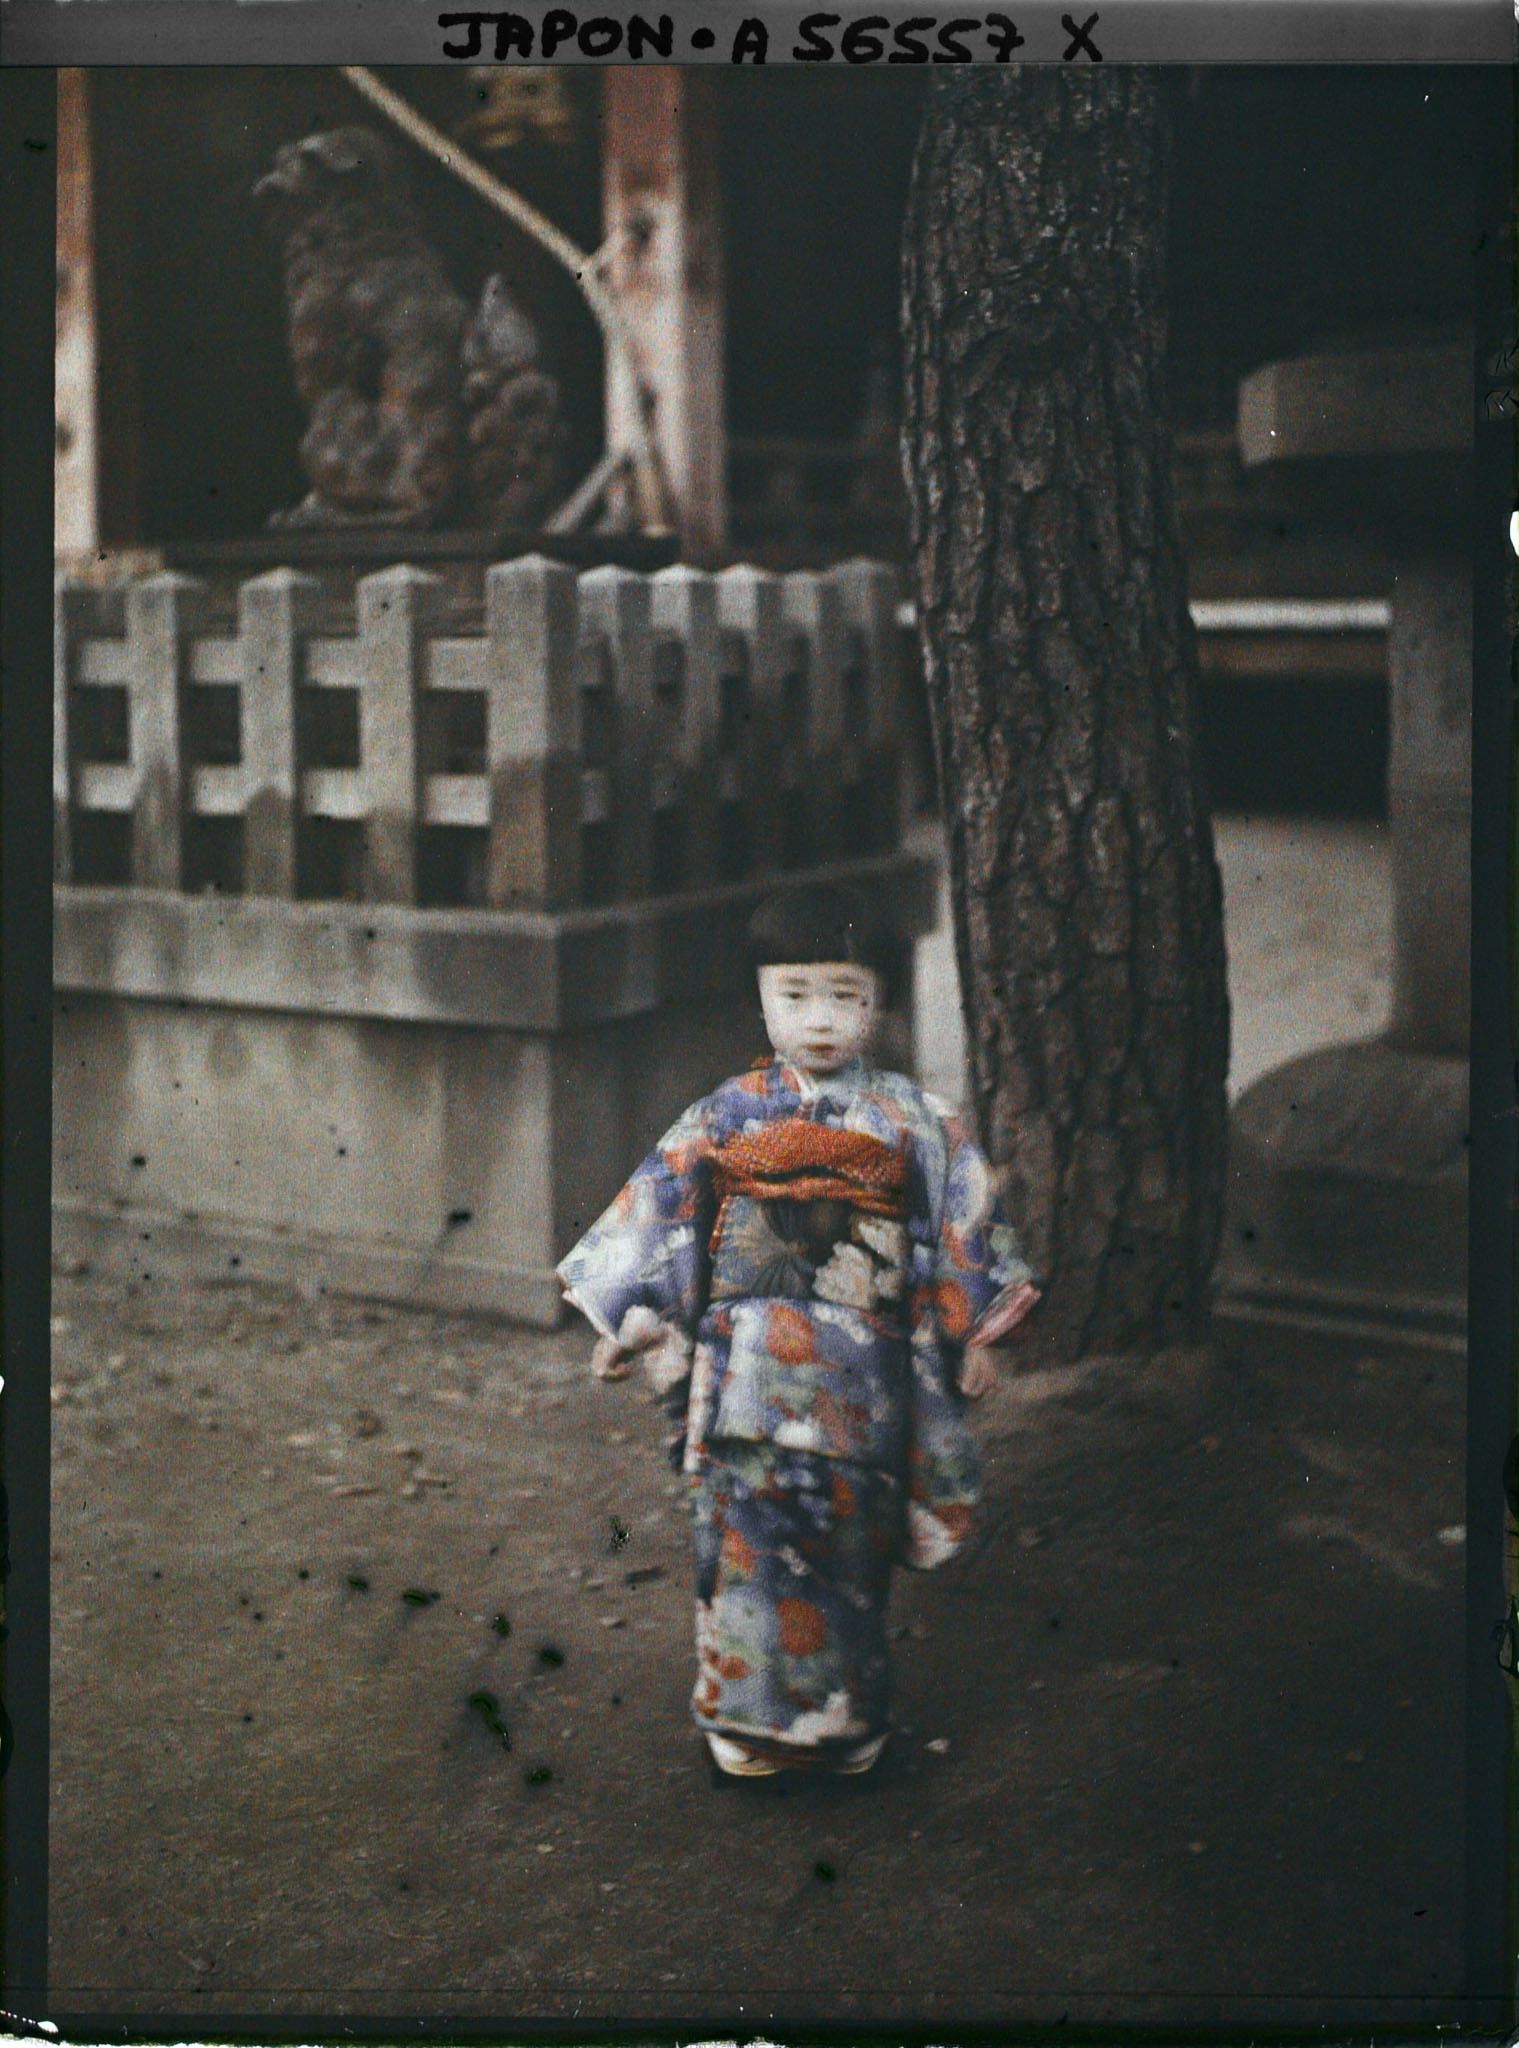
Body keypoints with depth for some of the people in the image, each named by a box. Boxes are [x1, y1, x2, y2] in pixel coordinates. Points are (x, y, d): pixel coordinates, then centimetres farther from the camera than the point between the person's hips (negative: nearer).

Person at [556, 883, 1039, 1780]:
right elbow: (664, 1210, 7)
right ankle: (754, 1714, 10)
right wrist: (640, 1315, 2)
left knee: (848, 1533, 5)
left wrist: (977, 1333, 4)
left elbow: (961, 1224, 6)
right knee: (748, 1529, -3)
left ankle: (846, 1718, 20)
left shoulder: (910, 1120, 2)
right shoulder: (728, 1114, 4)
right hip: (749, 1371, 0)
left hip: (861, 1377, 0)